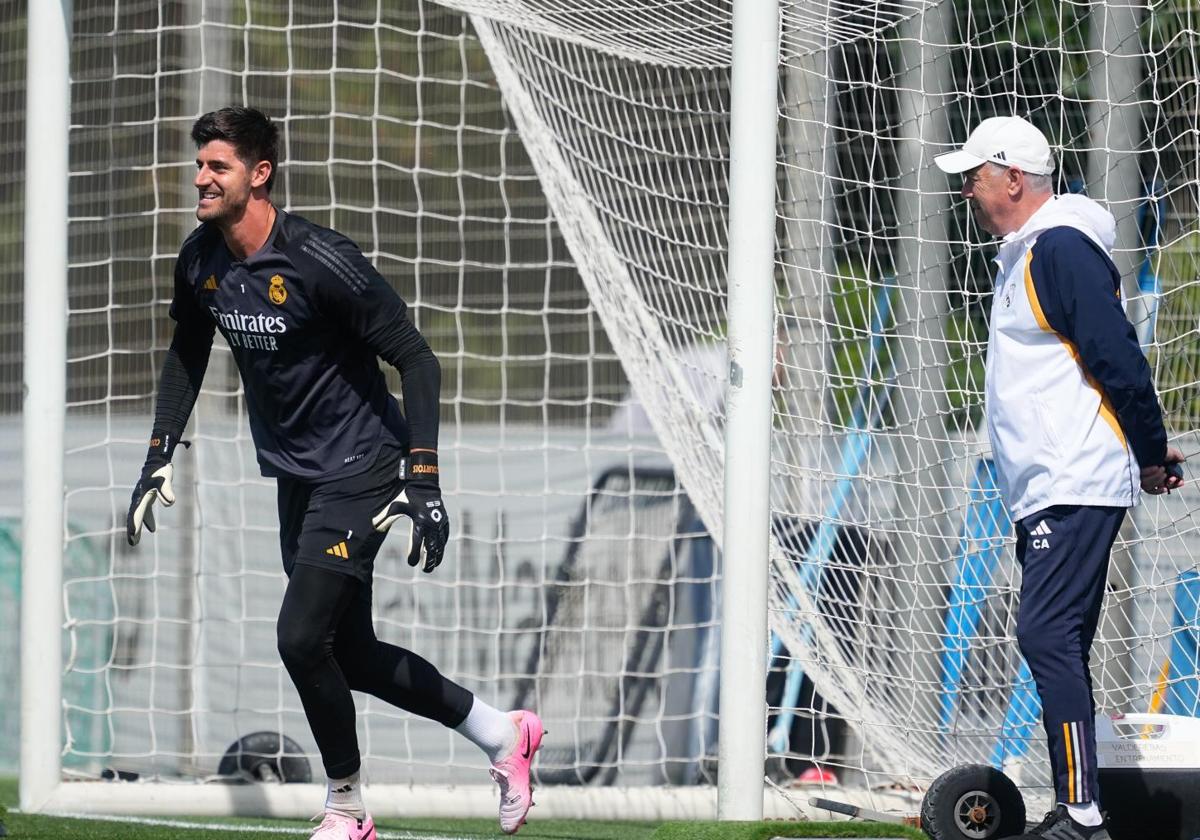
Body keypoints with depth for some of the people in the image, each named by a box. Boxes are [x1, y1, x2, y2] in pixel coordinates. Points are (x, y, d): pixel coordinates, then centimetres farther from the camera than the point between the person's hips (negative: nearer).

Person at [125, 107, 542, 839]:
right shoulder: (201, 260, -1)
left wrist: (423, 482, -25)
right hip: (297, 476, 8)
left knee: (302, 637, -16)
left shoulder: (320, 260, -23)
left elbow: (417, 360, -20)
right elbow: (187, 356, 17)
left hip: (360, 469, -8)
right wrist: (159, 460, 10)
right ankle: (500, 732, 29)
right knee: (349, 656, 11)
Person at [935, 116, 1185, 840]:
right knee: (1057, 646, 10)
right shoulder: (1024, 257, 20)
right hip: (1045, 493, 11)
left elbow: (1118, 359, -18)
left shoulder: (1062, 249, -13)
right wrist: (1147, 455, 20)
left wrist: (1152, 453, -11)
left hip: (1078, 489, -11)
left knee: (1048, 636, -16)